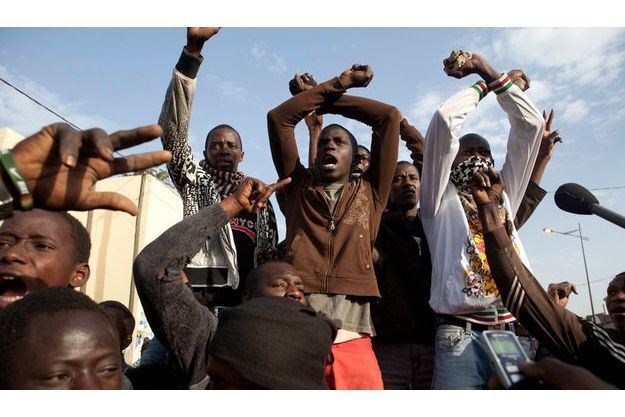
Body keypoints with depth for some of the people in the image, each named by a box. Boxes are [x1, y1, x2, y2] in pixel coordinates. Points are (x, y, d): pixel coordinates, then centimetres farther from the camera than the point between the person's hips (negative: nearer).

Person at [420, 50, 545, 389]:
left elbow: (531, 124, 22)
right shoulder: (441, 199, 10)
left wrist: (493, 75, 23)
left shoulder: (504, 197, 24)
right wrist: (481, 86, 18)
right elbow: (444, 119, 0)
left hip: (519, 332, 5)